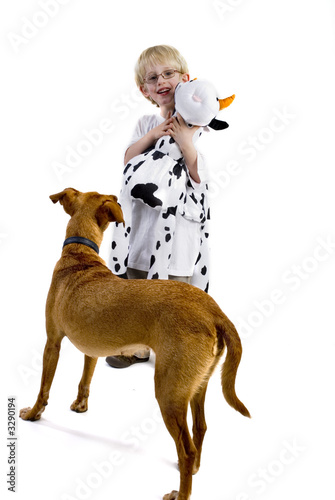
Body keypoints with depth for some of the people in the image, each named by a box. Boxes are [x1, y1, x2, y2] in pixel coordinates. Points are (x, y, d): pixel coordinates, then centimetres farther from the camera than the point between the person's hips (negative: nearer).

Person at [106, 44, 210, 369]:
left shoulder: (196, 126, -5)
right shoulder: (146, 124, 11)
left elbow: (201, 178, -12)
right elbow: (128, 161, 3)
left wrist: (185, 143, -23)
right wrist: (151, 137, -10)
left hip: (178, 222, -5)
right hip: (142, 218, 5)